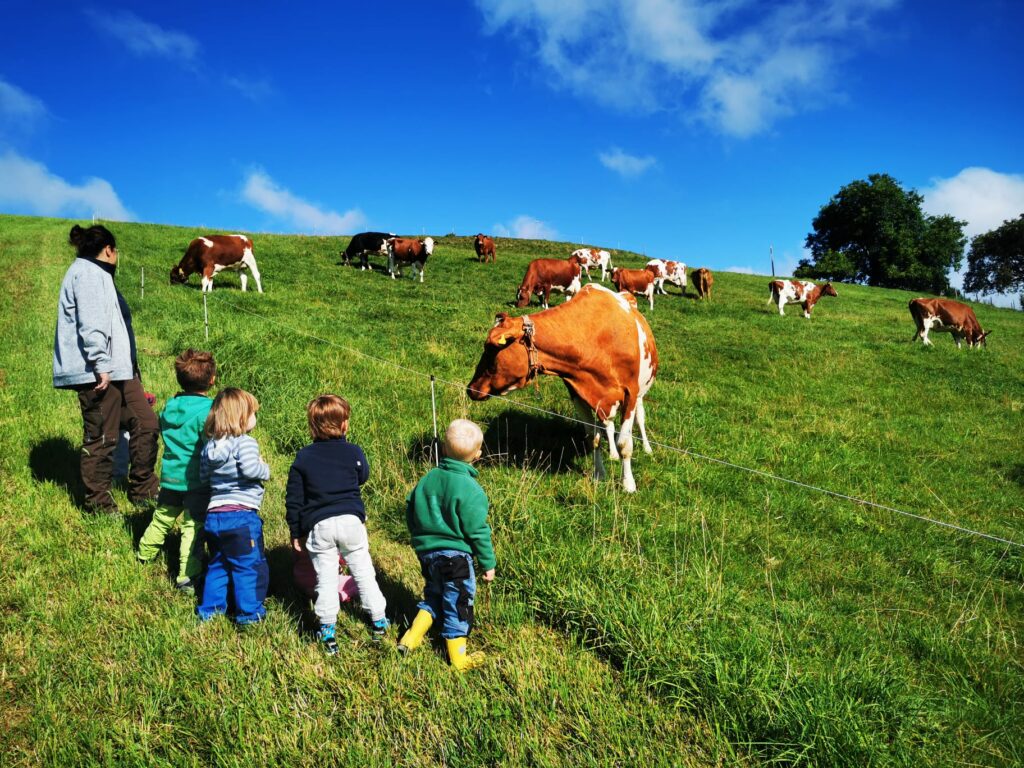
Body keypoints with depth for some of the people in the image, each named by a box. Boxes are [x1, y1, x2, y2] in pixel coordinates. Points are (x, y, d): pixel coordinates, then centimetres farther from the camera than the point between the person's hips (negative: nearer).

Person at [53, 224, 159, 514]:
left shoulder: (98, 274, 23)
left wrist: (129, 365, 22)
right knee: (101, 438, -3)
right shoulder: (87, 273, -9)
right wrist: (101, 365, -23)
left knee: (146, 423, 9)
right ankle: (98, 502, 9)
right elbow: (90, 324, -19)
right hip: (97, 373, -10)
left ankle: (143, 489, 19)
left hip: (119, 370, 10)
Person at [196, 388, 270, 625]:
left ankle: (210, 608, 26)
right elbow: (250, 470, -28)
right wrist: (265, 469, -9)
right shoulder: (245, 442, -13)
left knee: (217, 565, 21)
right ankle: (249, 612, 9)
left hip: (213, 515, 8)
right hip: (241, 516, -7)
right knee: (250, 566, 4)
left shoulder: (209, 447, 11)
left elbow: (203, 478, 16)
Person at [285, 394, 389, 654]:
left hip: (318, 526, 0)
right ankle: (378, 622, 21)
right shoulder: (353, 452, -3)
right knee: (363, 572, 12)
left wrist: (296, 533, 11)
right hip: (350, 520, 0)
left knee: (325, 579, 8)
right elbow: (363, 476, 18)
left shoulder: (303, 458, 0)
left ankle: (327, 632, 13)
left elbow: (293, 500, 3)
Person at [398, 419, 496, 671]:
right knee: (458, 604, 8)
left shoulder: (429, 478, 2)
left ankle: (412, 637, 22)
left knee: (434, 596, 26)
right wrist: (488, 563, -3)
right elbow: (477, 531, -14)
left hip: (426, 553, 6)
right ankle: (458, 659, 20)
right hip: (455, 556, -6)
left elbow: (410, 511, 12)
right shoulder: (470, 489, -17)